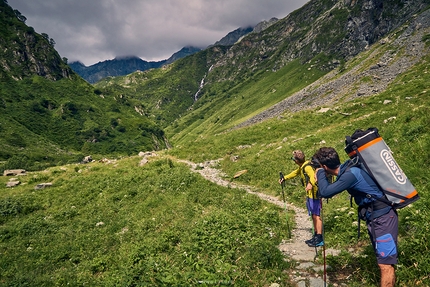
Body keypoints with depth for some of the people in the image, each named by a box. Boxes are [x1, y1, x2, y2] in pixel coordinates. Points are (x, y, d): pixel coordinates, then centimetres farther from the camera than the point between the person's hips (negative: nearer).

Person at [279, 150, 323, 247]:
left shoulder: (307, 167, -19)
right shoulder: (302, 167, 13)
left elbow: (313, 176, -38)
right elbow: (295, 173, 32)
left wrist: (310, 184, -57)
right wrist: (284, 178, 36)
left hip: (314, 194, -10)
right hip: (310, 195, 10)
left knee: (316, 215, -8)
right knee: (313, 215, 14)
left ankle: (320, 239, -4)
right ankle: (315, 236, 23)